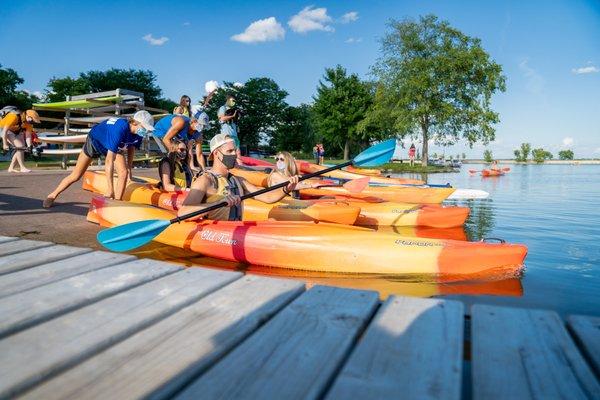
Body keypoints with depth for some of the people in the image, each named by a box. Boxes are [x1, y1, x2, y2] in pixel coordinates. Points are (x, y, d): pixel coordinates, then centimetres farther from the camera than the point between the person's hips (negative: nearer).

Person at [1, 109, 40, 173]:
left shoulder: (28, 122, -14)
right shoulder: (14, 117, -34)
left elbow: (28, 134, -13)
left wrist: (29, 146, -23)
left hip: (16, 131, 7)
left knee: (22, 147, -2)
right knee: (19, 147, -21)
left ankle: (11, 168, 7)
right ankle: (22, 167, -17)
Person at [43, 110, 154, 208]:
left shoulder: (138, 132, -26)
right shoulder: (120, 129, -45)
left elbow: (131, 147, -1)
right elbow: (109, 161, -45)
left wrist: (129, 166, 3)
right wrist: (110, 190, -45)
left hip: (115, 146, 5)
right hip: (94, 141, -5)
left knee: (123, 172, -17)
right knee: (75, 176, 6)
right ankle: (52, 196, 27)